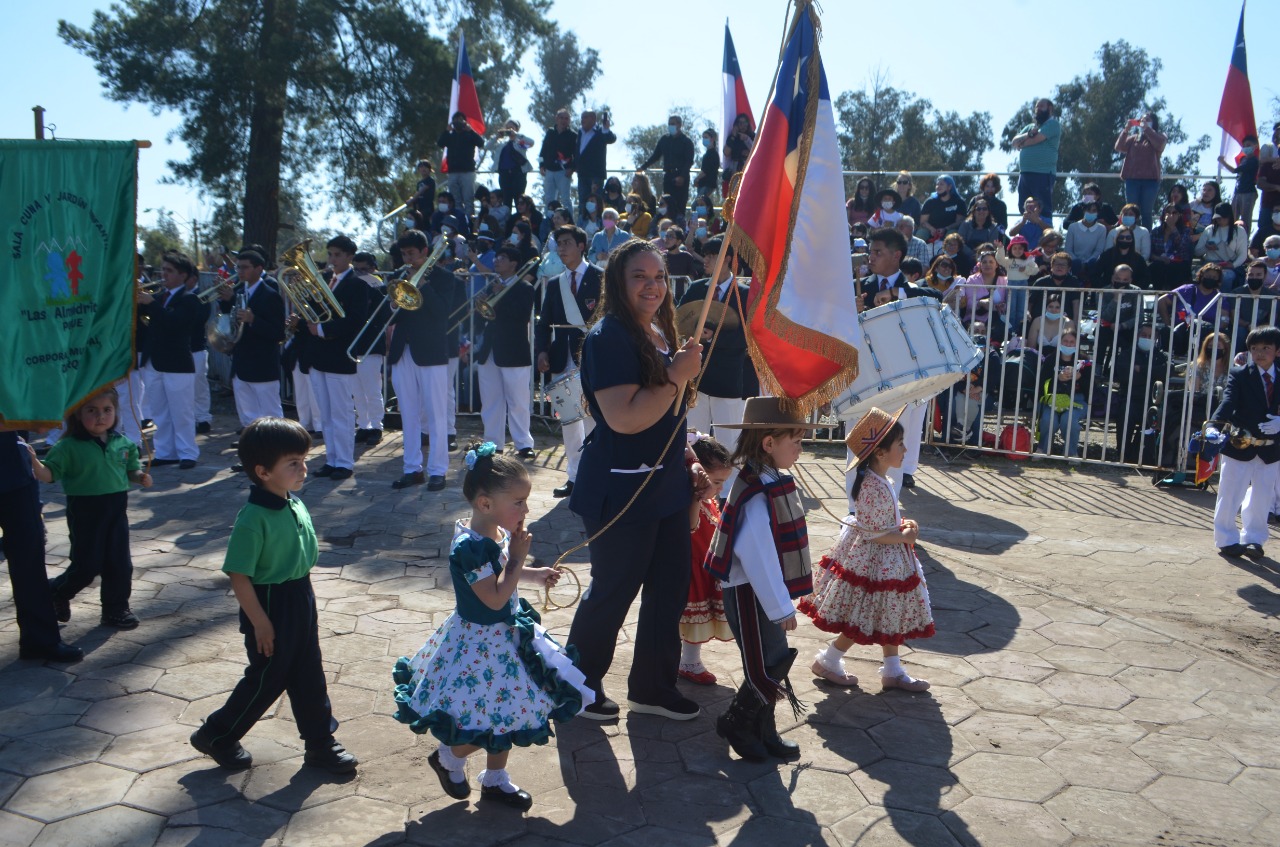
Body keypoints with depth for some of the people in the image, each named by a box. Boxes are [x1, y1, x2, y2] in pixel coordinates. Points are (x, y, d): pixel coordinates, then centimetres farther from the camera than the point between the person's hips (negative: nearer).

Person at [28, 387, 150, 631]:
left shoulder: (122, 443, 4)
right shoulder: (69, 447, -10)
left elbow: (131, 469, 15)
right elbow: (48, 474, -12)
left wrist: (141, 477, -6)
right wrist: (34, 462, -31)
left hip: (116, 510, 4)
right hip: (85, 512, -4)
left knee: (119, 564, 6)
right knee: (86, 566, 2)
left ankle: (116, 609, 21)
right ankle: (54, 593, 30)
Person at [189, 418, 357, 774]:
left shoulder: (295, 506, 0)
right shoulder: (253, 519, -25)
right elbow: (239, 576, -22)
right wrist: (259, 622, -18)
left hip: (300, 602, 8)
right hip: (270, 606, -8)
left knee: (309, 676, 15)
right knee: (267, 679, 8)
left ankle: (321, 743, 29)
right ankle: (215, 735, 30)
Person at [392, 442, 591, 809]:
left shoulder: (499, 532, -3)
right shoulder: (469, 546, -30)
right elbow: (495, 598, -29)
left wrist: (534, 575, 4)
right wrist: (518, 558, -24)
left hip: (507, 635, 9)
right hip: (480, 642, -9)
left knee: (503, 714, 20)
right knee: (488, 718, 3)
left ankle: (495, 779, 40)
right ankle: (447, 757, 33)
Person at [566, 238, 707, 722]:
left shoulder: (661, 334, 11)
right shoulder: (609, 337, -17)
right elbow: (624, 418, -26)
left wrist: (690, 467, 18)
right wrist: (679, 374, -23)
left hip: (666, 486, 9)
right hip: (621, 493, -8)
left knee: (670, 589, 14)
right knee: (612, 592, 6)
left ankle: (652, 687, 32)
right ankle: (579, 687, 28)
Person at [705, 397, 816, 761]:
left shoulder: (774, 483, 6)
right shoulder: (756, 494, -25)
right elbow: (757, 556, -27)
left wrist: (783, 600, 19)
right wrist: (781, 608, -20)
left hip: (764, 593, 9)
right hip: (749, 595, -9)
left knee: (773, 665, 16)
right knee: (767, 668, 0)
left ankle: (763, 731, 31)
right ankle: (736, 723, 22)